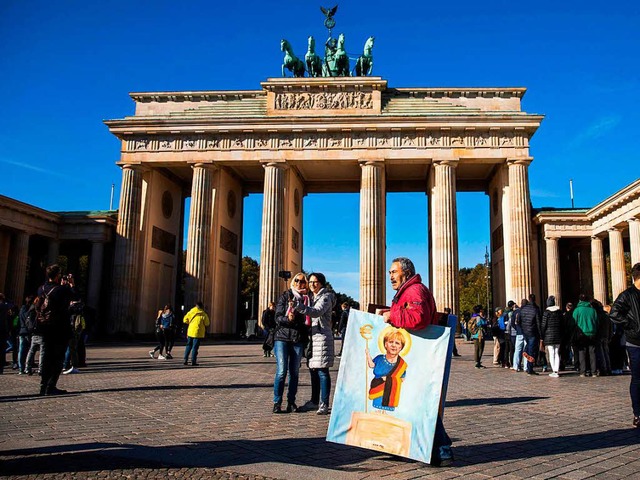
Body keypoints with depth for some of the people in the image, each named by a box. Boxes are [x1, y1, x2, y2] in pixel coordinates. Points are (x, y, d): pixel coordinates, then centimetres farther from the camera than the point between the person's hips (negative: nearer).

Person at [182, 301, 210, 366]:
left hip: (190, 332, 4)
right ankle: (193, 362, 2)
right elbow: (207, 324, -3)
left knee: (188, 346, 16)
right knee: (195, 347, 2)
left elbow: (185, 320, 7)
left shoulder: (190, 312, -1)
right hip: (198, 333, -4)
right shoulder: (203, 314, -11)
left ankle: (185, 360, 13)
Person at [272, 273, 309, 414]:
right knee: (281, 371, -8)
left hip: (299, 340, 2)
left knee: (294, 372, 5)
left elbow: (309, 320, 12)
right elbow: (278, 317, -3)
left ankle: (291, 402, 14)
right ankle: (277, 403, -2)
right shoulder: (285, 296, 5)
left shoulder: (307, 299, 10)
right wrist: (288, 319, -21)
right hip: (282, 337, -2)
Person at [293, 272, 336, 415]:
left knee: (322, 371, -7)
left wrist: (299, 306, -35)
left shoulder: (326, 297, -7)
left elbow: (317, 312, -24)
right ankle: (314, 401, 22)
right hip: (311, 336, 8)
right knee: (313, 371, 12)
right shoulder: (311, 297, 19)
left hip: (322, 336, -8)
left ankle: (324, 404, -4)